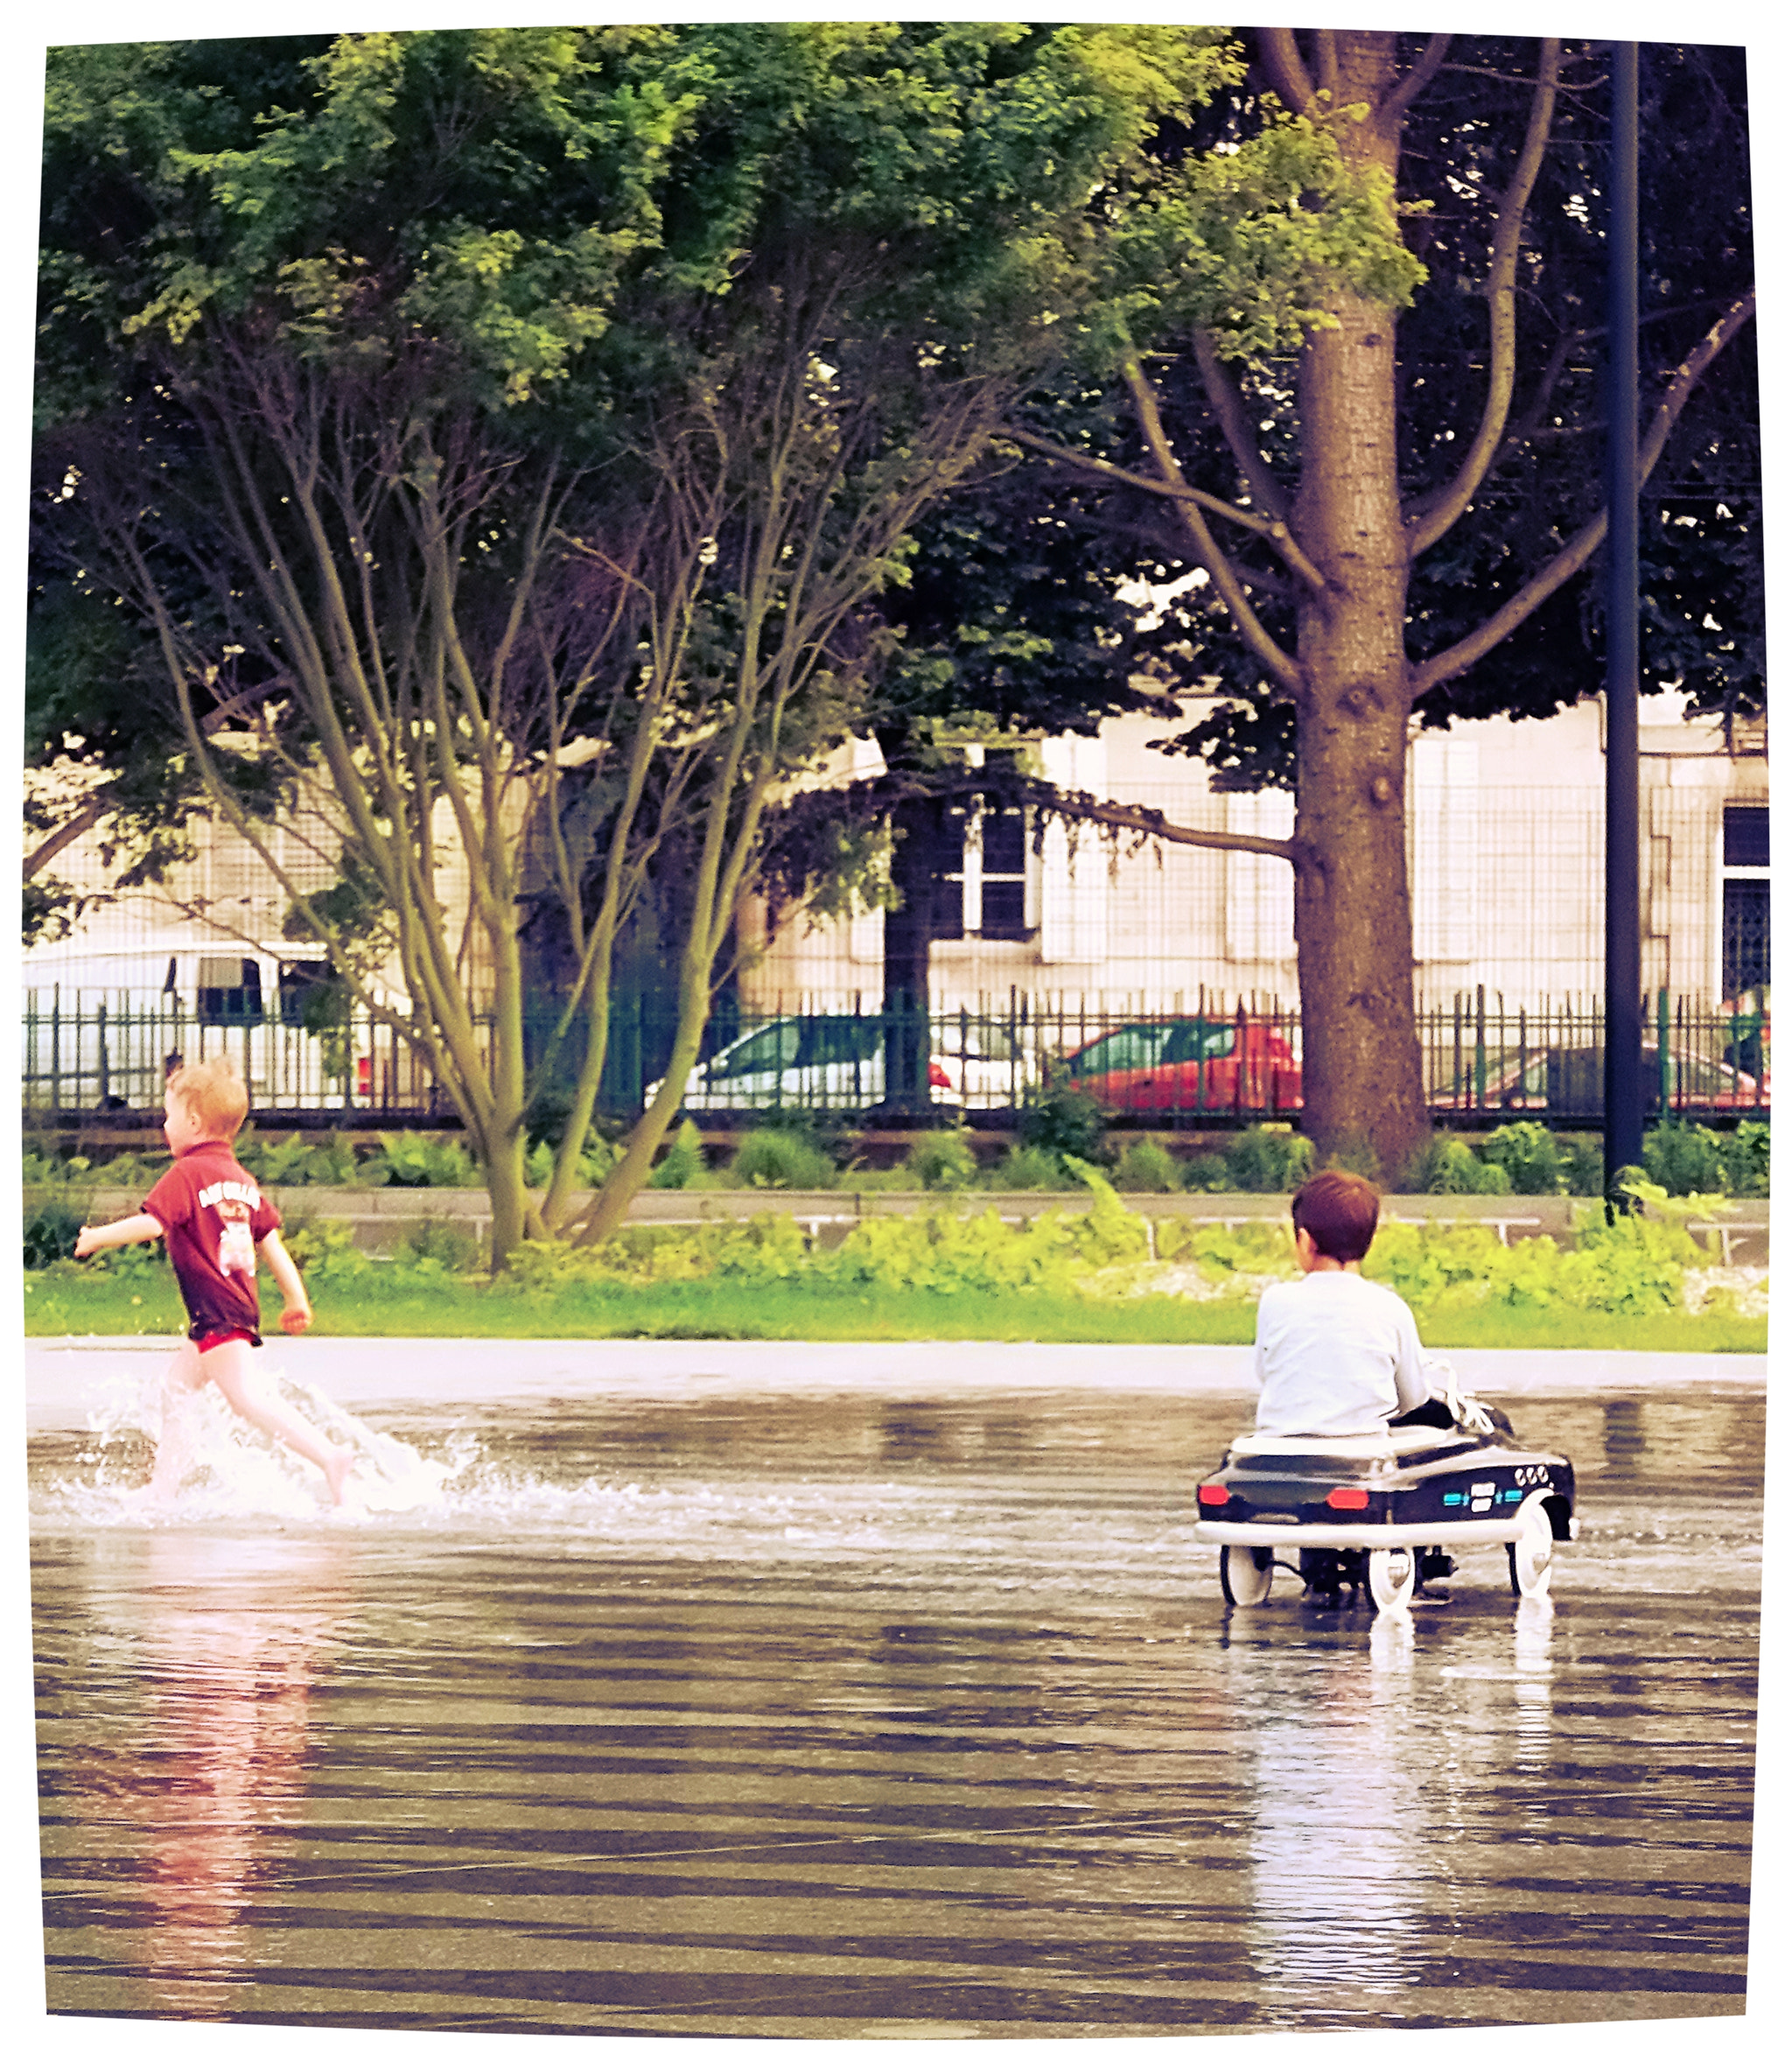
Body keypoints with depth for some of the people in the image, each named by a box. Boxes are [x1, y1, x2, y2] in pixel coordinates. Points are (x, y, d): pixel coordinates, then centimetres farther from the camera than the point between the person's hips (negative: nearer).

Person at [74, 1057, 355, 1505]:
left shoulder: (187, 1174, -8)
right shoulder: (242, 1180, 17)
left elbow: (151, 1223, -19)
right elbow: (271, 1241, 16)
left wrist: (97, 1237, -6)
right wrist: (296, 1299, 17)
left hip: (216, 1312, -10)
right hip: (243, 1306, 10)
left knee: (248, 1398, -16)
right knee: (176, 1385, 19)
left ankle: (328, 1455, -27)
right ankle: (164, 1484, 22)